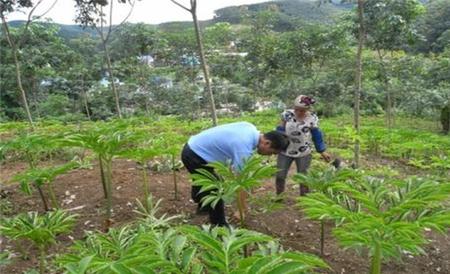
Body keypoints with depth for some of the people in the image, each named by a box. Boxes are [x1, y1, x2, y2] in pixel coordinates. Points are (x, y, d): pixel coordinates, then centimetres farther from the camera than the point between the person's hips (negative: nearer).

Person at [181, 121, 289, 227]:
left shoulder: (251, 128, -4)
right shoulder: (244, 148, -29)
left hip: (193, 148, 10)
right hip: (194, 155, -10)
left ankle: (203, 207, 54)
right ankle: (219, 226, 13)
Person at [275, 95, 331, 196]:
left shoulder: (312, 118, -9)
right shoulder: (287, 114, -7)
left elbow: (317, 136, -1)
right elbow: (280, 130, 1)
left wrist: (323, 152, 0)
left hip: (303, 153, -1)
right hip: (285, 151, 2)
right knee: (280, 176, 6)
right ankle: (278, 195, 28)